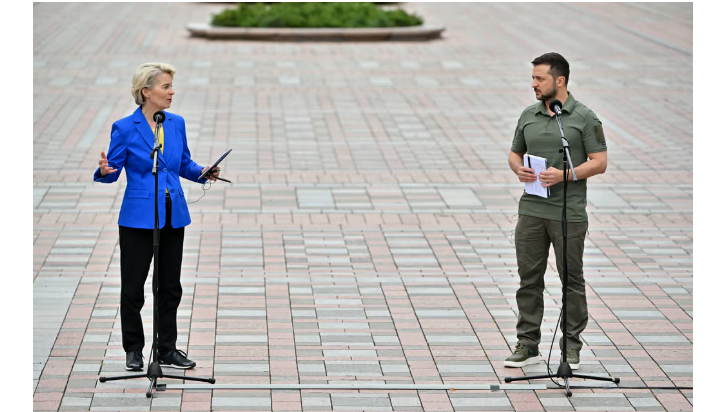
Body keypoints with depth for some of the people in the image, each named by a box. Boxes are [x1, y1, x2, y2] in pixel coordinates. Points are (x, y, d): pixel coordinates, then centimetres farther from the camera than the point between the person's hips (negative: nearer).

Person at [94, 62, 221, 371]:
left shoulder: (176, 123, 5)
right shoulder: (124, 128, -9)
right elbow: (113, 171, -5)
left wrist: (203, 173, -6)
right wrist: (105, 171, -27)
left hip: (173, 216, 5)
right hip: (138, 217, -5)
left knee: (171, 286, 10)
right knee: (133, 286, 3)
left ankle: (167, 350, 20)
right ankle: (133, 350, 18)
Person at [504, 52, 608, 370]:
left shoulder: (584, 117, -4)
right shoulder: (528, 116, 10)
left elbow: (599, 162, -6)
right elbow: (515, 153, 19)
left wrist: (564, 174, -19)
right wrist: (519, 169, -5)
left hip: (568, 213, -4)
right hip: (531, 210, 4)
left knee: (571, 280, 4)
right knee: (529, 279, 5)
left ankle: (571, 345, 14)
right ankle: (527, 345, 11)